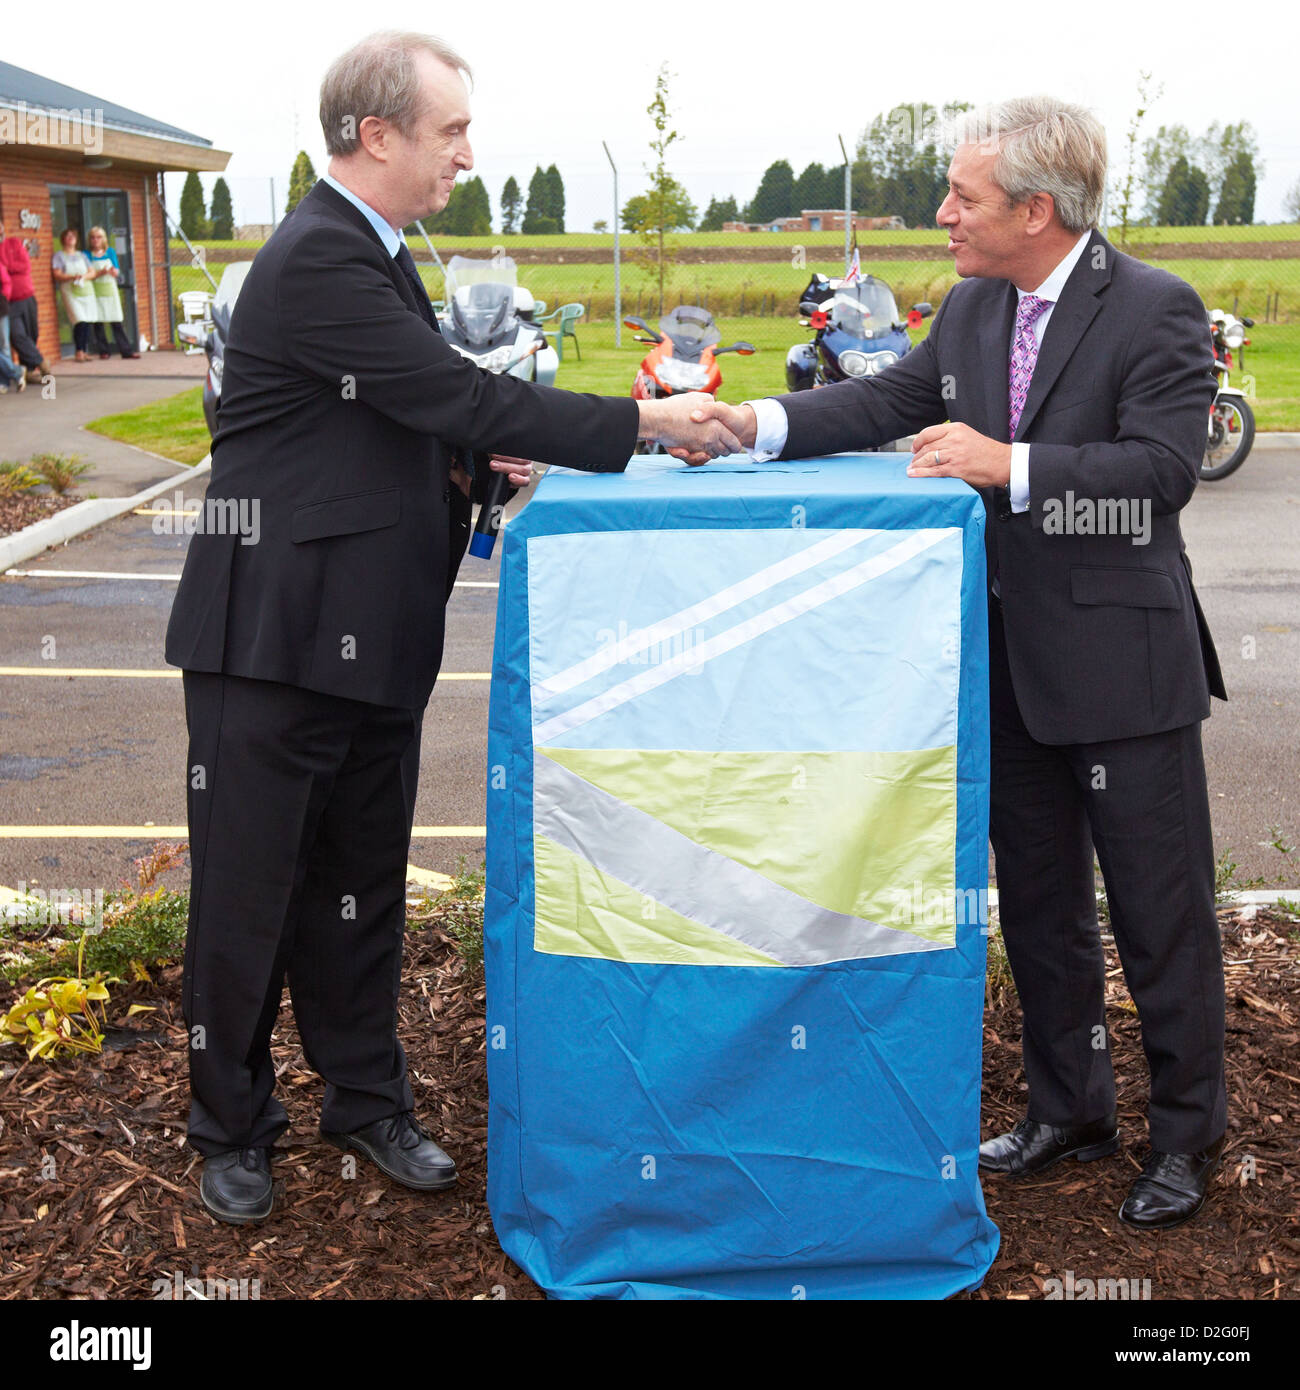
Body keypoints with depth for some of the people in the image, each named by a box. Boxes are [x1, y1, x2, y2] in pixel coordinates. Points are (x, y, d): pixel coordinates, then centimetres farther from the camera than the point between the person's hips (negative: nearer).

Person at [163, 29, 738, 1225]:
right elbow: (462, 397, -24)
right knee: (247, 898, 6)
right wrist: (644, 424, -20)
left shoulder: (369, 254, 13)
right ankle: (232, 1127, 23)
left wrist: (479, 459, 1)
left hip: (367, 636, 9)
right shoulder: (318, 259, -19)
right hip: (274, 639, -9)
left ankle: (367, 1099, 31)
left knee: (361, 888, 17)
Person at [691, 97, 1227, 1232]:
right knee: (1036, 902, 17)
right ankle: (1070, 1109, 34)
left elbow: (1162, 469, -20)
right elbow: (889, 401, 9)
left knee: (1162, 914, 5)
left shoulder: (1156, 310, -13)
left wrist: (1010, 464, -26)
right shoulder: (971, 310, 7)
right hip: (1011, 663, 7)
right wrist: (758, 424, -5)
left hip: (1124, 666, -7)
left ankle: (1187, 1138, 23)